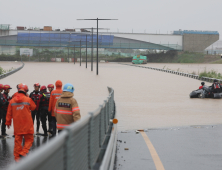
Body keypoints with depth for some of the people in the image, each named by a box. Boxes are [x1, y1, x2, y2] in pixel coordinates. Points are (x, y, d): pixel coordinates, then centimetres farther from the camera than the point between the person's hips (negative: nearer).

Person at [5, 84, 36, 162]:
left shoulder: (12, 101, 1)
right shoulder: (28, 99, -9)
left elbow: (9, 113, 7)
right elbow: (33, 107, 9)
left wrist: (8, 122, 19)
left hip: (17, 125, 3)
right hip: (27, 125, -3)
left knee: (17, 140, 10)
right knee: (29, 139, 6)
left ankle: (17, 157, 11)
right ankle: (23, 152, -10)